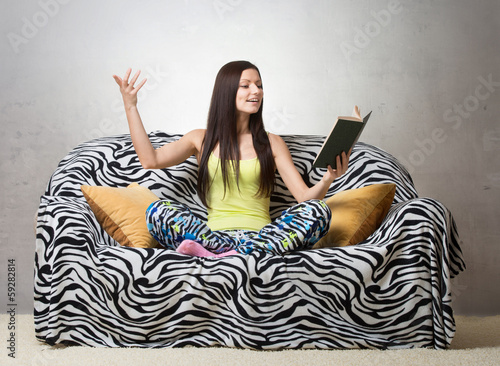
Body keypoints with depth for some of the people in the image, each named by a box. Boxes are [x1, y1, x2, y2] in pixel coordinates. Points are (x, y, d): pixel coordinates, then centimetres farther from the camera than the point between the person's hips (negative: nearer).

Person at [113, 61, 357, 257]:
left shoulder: (271, 143, 14)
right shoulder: (202, 140, 15)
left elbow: (305, 196, 6)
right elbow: (150, 159, 1)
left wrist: (328, 179, -15)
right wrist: (130, 106, 3)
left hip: (260, 236, 1)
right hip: (215, 233, -1)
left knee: (318, 211, -26)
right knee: (157, 211, -24)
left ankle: (224, 255, -35)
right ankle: (234, 255, -32)